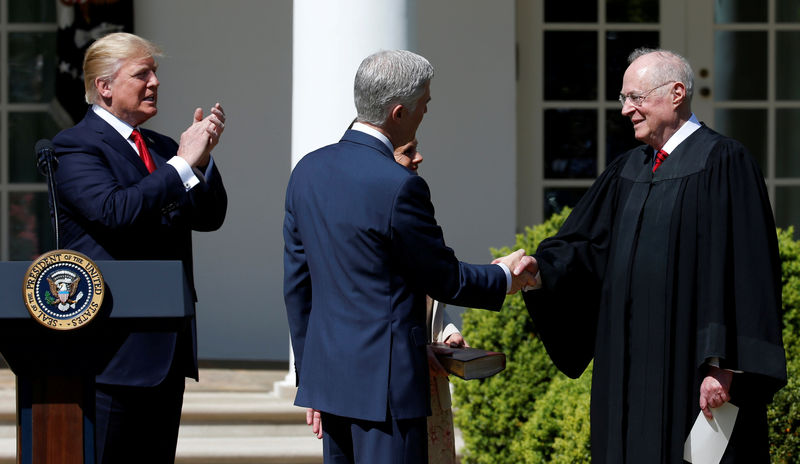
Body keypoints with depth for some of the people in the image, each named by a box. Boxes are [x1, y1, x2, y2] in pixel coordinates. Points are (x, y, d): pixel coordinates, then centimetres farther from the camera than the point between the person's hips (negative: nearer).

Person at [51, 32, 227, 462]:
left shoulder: (161, 148, 18)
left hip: (166, 347, 8)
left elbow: (209, 216, 10)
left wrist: (203, 157, -7)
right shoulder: (75, 146, -7)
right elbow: (114, 210, -23)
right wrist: (181, 164, -19)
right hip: (114, 344, -8)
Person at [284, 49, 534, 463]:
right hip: (386, 382, -8)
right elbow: (446, 281, -6)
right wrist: (504, 279, 13)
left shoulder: (309, 170, 6)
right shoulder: (398, 187, -18)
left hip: (327, 371, 8)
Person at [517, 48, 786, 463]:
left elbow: (741, 270, -14)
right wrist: (541, 268, -11)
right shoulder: (627, 172, 16)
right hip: (631, 371, 7)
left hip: (690, 371, -7)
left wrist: (723, 365, -20)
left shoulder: (723, 163, -8)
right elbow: (588, 246, 11)